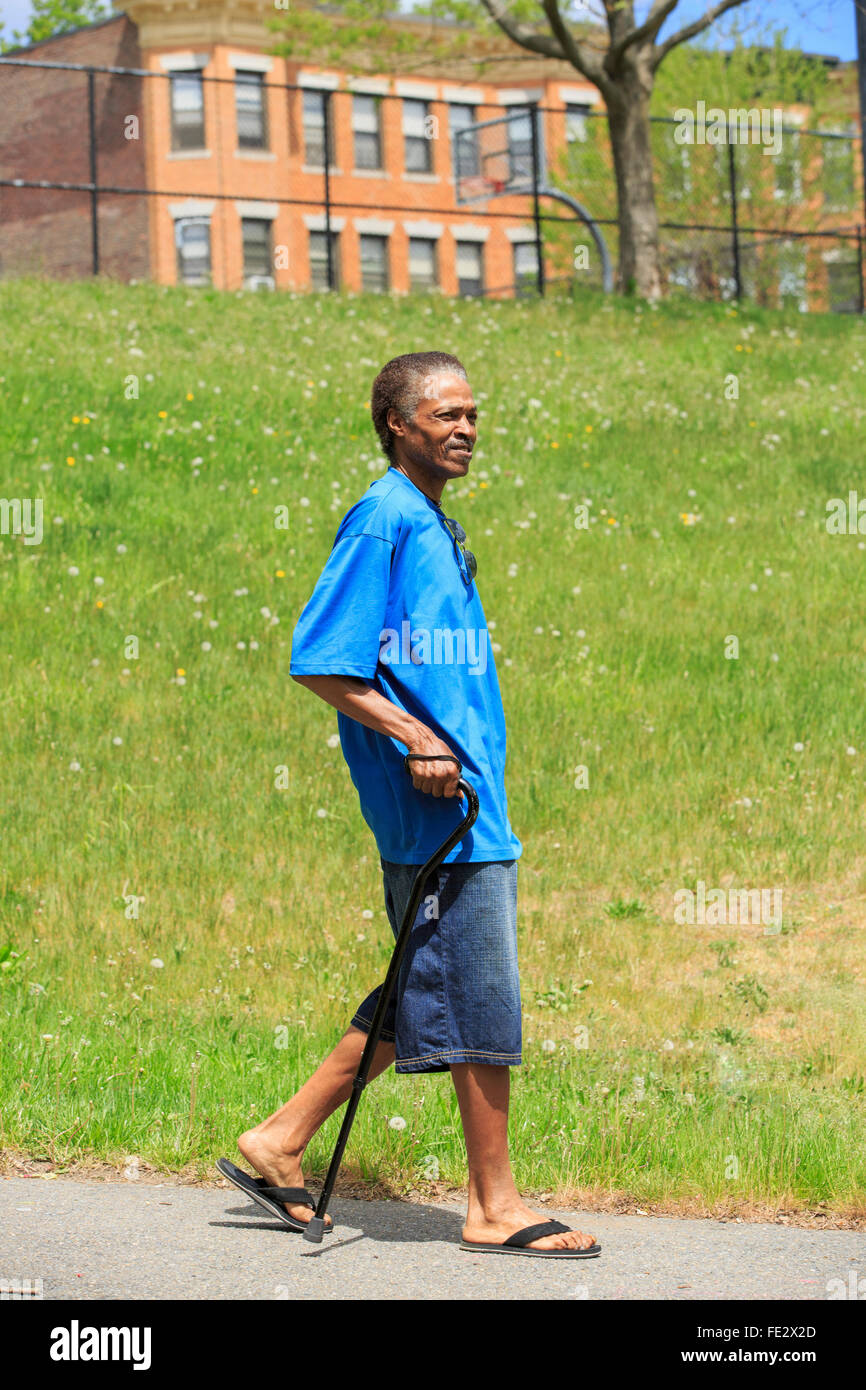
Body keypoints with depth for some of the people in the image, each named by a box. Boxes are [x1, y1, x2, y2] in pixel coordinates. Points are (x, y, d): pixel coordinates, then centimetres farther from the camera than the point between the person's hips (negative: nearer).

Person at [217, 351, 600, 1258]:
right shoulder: (383, 518, -11)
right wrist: (415, 737, -19)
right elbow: (319, 663, -16)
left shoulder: (436, 528, 18)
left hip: (467, 794, 10)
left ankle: (280, 1144, 20)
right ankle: (496, 1207, 6)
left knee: (421, 997, 13)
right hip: (437, 807, -10)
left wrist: (439, 744, 14)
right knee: (479, 999, -3)